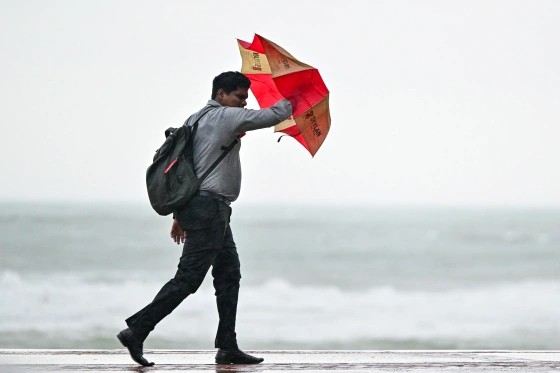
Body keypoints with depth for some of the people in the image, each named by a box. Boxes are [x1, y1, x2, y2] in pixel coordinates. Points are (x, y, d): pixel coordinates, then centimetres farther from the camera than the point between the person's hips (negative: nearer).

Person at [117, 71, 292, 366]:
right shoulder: (226, 117, -8)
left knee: (229, 274, 10)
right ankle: (137, 330, -14)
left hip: (193, 205, 10)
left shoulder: (195, 120, 18)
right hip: (209, 207, -10)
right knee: (187, 278, -11)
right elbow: (273, 116, -4)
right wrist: (288, 103, 19)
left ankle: (227, 347, 9)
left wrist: (179, 214, 21)